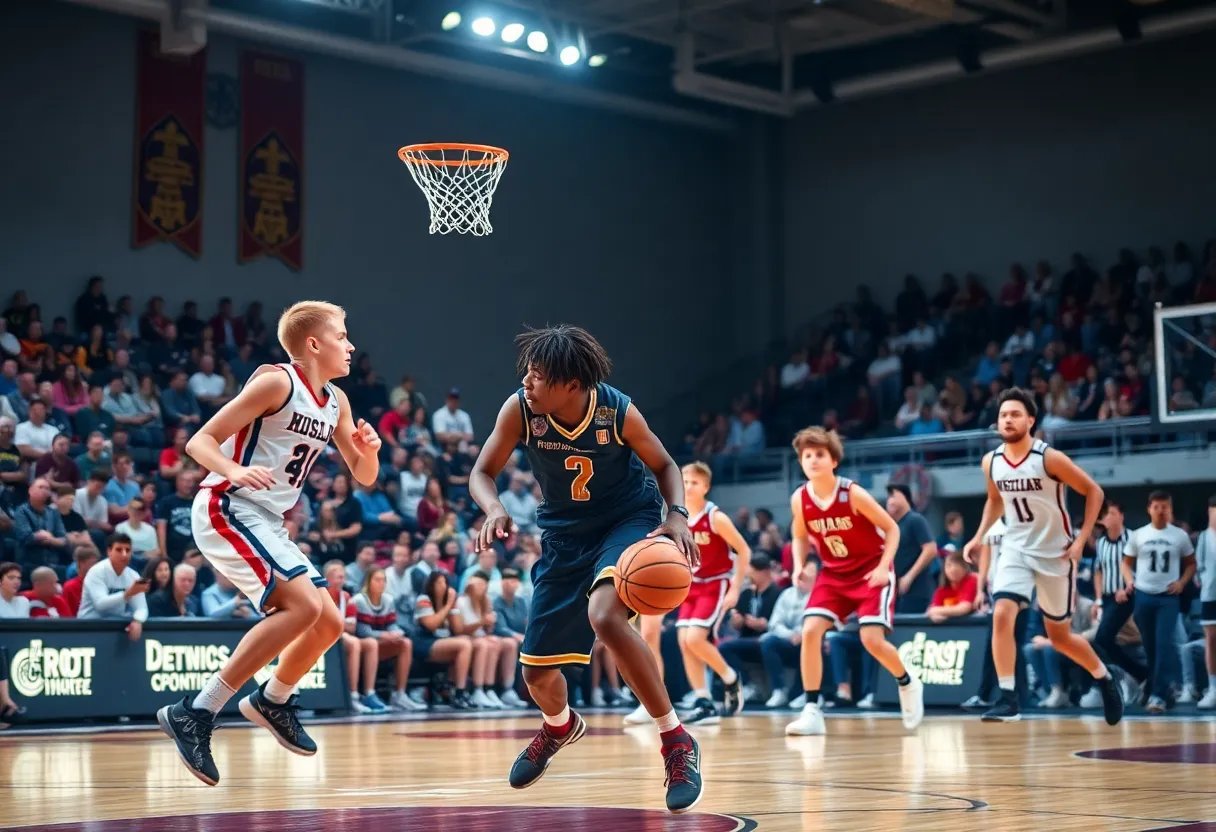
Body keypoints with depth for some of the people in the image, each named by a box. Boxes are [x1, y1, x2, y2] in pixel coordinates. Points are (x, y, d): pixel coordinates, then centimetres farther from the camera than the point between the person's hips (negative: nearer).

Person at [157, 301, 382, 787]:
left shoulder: (335, 402, 12)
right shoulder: (277, 382, -12)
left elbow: (364, 476, 19)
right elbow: (199, 442, -14)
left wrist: (368, 449, -4)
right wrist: (235, 471, -35)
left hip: (266, 523, 9)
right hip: (226, 509, -9)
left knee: (329, 624, 9)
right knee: (303, 605, -24)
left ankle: (273, 702, 35)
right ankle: (195, 713, -23)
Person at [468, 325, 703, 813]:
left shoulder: (618, 411, -22)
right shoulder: (519, 410, -19)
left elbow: (664, 465, -6)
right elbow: (483, 472, -8)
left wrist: (678, 515, -25)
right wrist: (495, 509, -31)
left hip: (628, 520, -4)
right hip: (566, 534, 4)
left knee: (604, 616, -36)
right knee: (535, 672, 9)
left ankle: (677, 742, -22)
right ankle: (560, 726, 49)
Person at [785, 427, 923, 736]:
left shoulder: (853, 494, -21)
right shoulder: (799, 500, -9)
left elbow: (892, 528, -10)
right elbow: (800, 537, 11)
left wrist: (884, 566, -21)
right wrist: (799, 565, -7)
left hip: (870, 571, -4)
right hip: (833, 574, 4)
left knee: (871, 639, -14)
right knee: (810, 631, -15)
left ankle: (908, 684, 18)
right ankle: (812, 711, -10)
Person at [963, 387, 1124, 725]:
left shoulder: (1050, 458, -18)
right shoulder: (991, 462, -3)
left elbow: (1093, 492, -9)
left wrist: (1082, 540, -14)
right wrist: (979, 536, 7)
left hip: (1055, 553, -3)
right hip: (1015, 550, 3)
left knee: (1060, 636, 7)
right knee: (1001, 615, -21)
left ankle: (1104, 678, 36)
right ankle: (1008, 699, -16)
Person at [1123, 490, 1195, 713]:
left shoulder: (1180, 536, 2)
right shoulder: (1138, 535, 3)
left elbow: (1191, 563, 11)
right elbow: (1127, 562, 12)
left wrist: (1182, 582, -6)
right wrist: (1129, 580, -6)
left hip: (1169, 597, -2)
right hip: (1143, 596, 2)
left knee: (1164, 645, -14)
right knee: (1150, 647, 8)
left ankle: (1159, 695, -16)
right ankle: (1165, 687, 24)